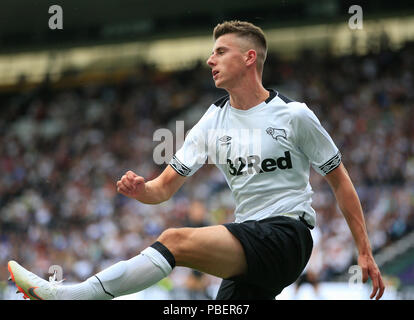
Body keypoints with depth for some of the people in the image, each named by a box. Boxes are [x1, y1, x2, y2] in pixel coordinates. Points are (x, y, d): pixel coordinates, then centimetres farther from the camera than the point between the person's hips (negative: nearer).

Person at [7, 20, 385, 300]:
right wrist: (139, 188, -14)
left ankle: (69, 294, -28)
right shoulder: (213, 121, 12)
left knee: (176, 240, -24)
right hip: (249, 253, 7)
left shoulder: (294, 115, -3)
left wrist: (365, 253, 1)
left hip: (287, 233, -7)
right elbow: (166, 186, 11)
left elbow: (340, 181, 4)